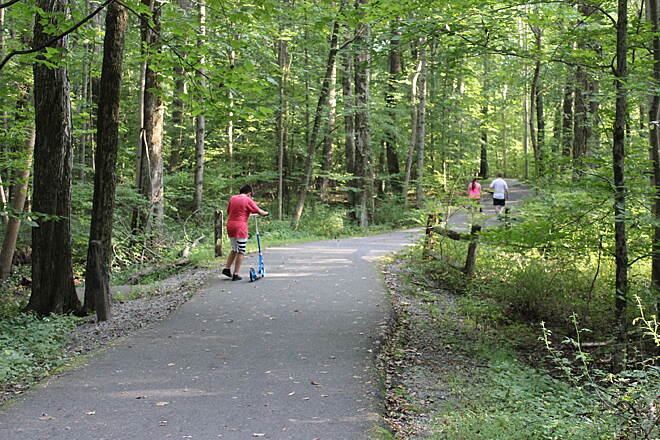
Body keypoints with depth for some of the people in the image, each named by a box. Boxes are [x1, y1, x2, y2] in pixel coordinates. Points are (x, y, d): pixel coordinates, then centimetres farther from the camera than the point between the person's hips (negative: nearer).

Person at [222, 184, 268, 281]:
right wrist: (266, 213, 14)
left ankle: (227, 268, 17)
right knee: (241, 252, 2)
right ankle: (235, 274, 1)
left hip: (230, 226, 6)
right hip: (240, 227, -6)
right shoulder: (248, 200, -6)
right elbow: (259, 212, -5)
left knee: (234, 249, 22)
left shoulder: (232, 198, 10)